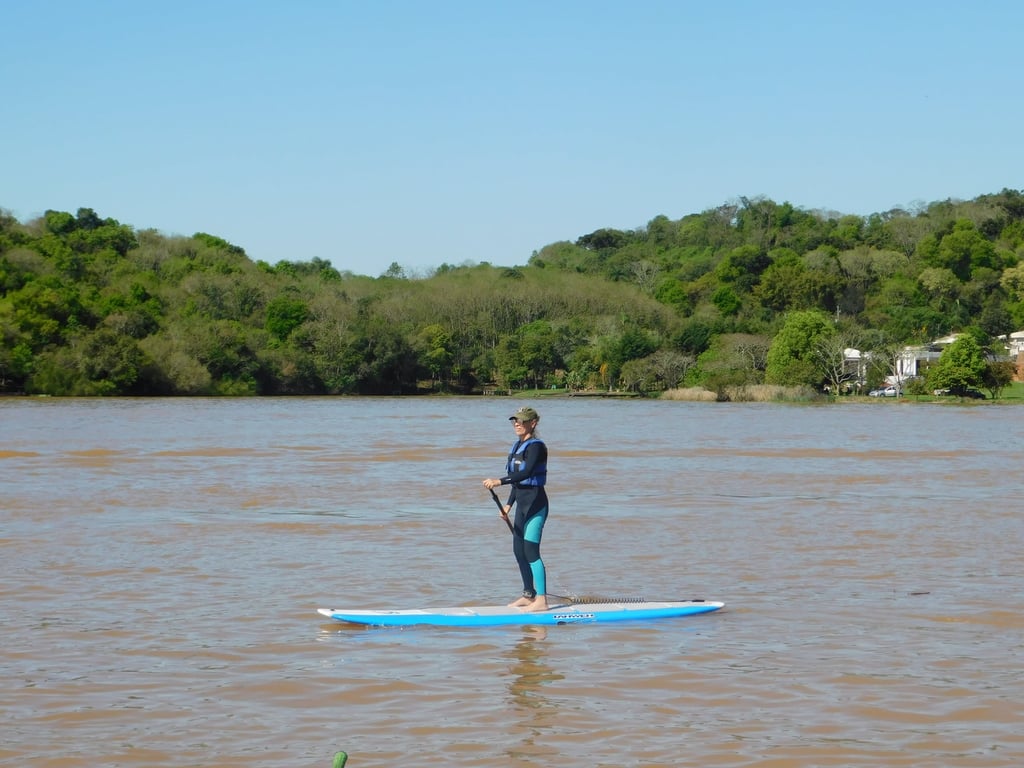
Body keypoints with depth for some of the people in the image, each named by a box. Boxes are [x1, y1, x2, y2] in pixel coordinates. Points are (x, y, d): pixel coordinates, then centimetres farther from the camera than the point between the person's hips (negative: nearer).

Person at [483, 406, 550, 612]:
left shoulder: (536, 446, -13)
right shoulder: (518, 446, 15)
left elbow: (526, 473, -27)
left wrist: (500, 481, -34)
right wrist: (509, 503, 19)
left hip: (535, 503, -10)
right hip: (523, 504, 10)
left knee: (530, 550, -13)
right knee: (519, 550, 13)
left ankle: (541, 600, -12)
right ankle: (529, 595, 24)